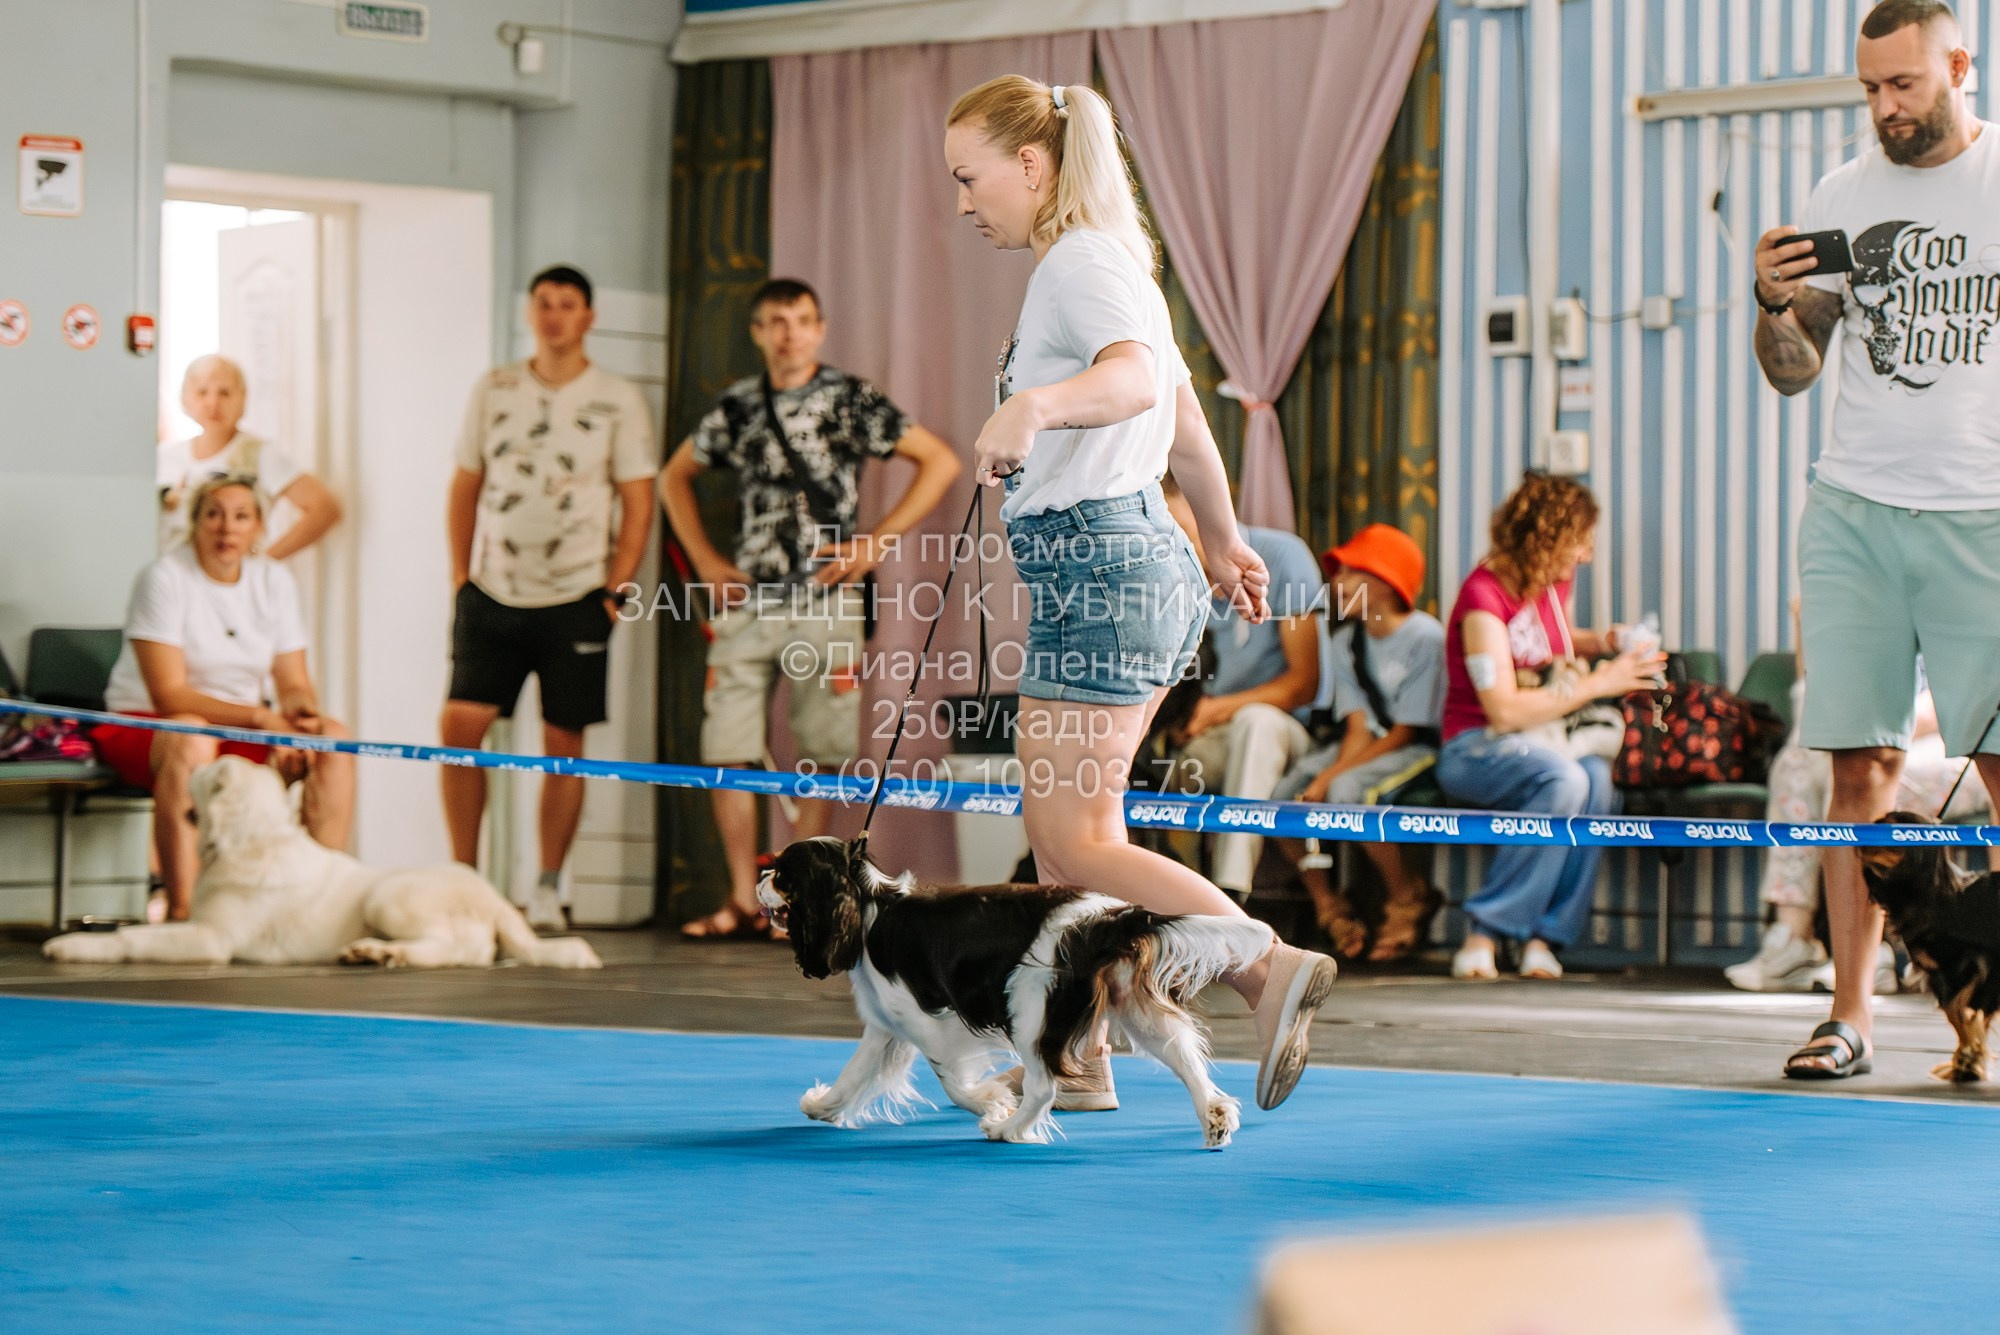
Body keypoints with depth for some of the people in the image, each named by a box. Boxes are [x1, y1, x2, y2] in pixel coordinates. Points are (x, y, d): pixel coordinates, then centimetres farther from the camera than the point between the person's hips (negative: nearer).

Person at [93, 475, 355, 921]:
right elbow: (168, 693, -21)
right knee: (190, 737, -40)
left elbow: (294, 683, 4)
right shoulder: (164, 578, -13)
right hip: (143, 728, -5)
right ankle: (181, 909, -42)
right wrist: (259, 716, -31)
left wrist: (301, 710, -22)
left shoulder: (274, 580, 4)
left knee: (334, 740, -18)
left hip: (241, 732, 6)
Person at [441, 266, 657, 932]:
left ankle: (548, 889, 9)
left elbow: (637, 502, 1)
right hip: (493, 594, 2)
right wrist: (460, 577, 5)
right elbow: (465, 487, 12)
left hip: (575, 599, -2)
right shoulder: (494, 391, 8)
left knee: (563, 742, 1)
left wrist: (615, 590, -6)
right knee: (460, 723, -8)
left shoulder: (618, 400, 1)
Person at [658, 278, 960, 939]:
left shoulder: (851, 400, 1)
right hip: (746, 597, 3)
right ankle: (745, 901, 5)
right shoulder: (737, 406, 10)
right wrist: (704, 558, 12)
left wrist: (877, 542, -5)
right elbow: (676, 476, 24)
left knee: (822, 755, -2)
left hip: (825, 601, -3)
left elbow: (941, 462, 1)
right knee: (727, 748, -2)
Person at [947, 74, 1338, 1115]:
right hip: (1130, 558, 11)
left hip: (1099, 562, -11)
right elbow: (1184, 419, 30)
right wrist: (1221, 539, 42)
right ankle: (1076, 1058, 12)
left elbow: (1136, 377, -34)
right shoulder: (1100, 266, 20)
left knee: (1075, 842, -11)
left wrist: (1032, 406, -52)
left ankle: (1272, 969, -15)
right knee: (1057, 824, 11)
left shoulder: (1081, 262, -12)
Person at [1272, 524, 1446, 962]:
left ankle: (1409, 896, -13)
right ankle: (1327, 904, 6)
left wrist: (1331, 776, -21)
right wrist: (1324, 775, -19)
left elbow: (1405, 733, -16)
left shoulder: (1425, 638, -13)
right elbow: (1358, 727, 1)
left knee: (1348, 790, -35)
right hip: (1366, 748, 7)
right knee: (1276, 796, -15)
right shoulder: (1345, 643, 10)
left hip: (1419, 751, -7)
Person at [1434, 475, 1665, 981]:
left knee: (1598, 778, -30)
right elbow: (1504, 710, -21)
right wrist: (1597, 683, -19)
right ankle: (1486, 933, -29)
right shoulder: (1484, 596, -15)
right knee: (1564, 780, -37)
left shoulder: (1556, 581, 9)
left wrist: (1600, 642, 12)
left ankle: (1544, 935, -25)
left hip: (1546, 740, 6)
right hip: (1476, 750, -6)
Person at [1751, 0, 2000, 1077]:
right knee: (1861, 766, -1)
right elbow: (1792, 374, 14)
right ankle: (1849, 1012, 3)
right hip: (1853, 513, 2)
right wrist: (1775, 306, -5)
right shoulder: (1843, 197, 11)